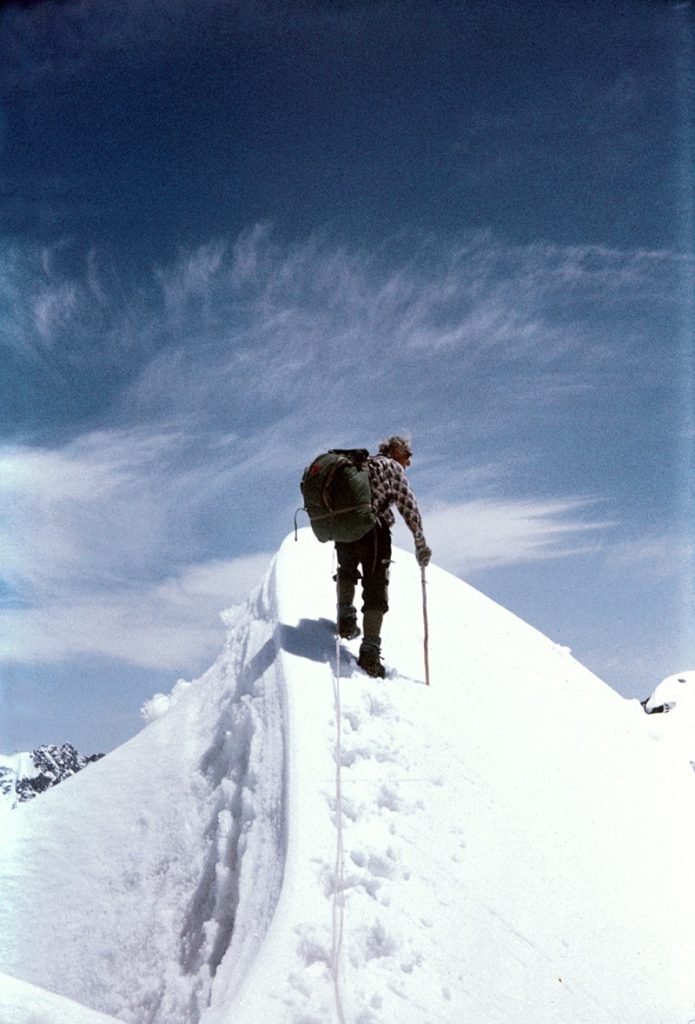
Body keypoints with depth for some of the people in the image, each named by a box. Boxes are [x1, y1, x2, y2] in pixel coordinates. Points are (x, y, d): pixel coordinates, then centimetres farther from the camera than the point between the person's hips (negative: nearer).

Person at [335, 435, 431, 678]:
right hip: (371, 527, -5)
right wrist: (420, 542, 3)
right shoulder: (393, 467, 10)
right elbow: (408, 505, 1)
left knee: (347, 570, 32)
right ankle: (370, 650, -9)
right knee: (375, 586, -1)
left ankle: (346, 619, 18)